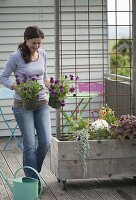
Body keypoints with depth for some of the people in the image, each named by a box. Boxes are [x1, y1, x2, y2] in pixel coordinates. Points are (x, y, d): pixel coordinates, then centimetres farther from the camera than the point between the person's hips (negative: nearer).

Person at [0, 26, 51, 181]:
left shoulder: (43, 54, 6)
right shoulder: (16, 57, -10)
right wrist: (17, 87, -20)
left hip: (42, 104, 5)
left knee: (45, 142, -1)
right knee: (30, 145, -5)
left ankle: (32, 172, 23)